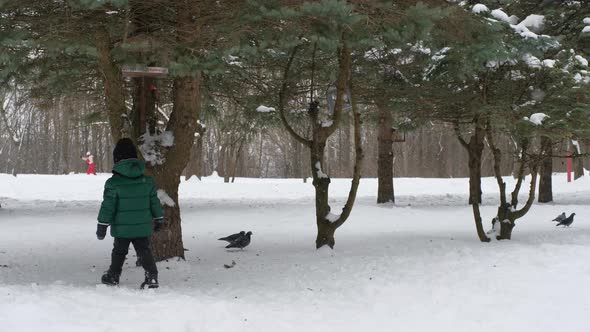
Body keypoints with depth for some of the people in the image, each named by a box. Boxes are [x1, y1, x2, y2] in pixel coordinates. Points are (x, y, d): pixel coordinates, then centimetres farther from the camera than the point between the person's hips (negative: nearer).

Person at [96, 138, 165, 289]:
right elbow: (154, 202, 10)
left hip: (122, 228, -2)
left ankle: (113, 276, 28)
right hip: (143, 227, 2)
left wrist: (102, 225, -3)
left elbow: (108, 206, -11)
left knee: (119, 252, 15)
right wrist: (158, 219, 23)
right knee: (145, 251, 8)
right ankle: (152, 276, -6)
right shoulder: (147, 180, 1)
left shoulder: (113, 183, -12)